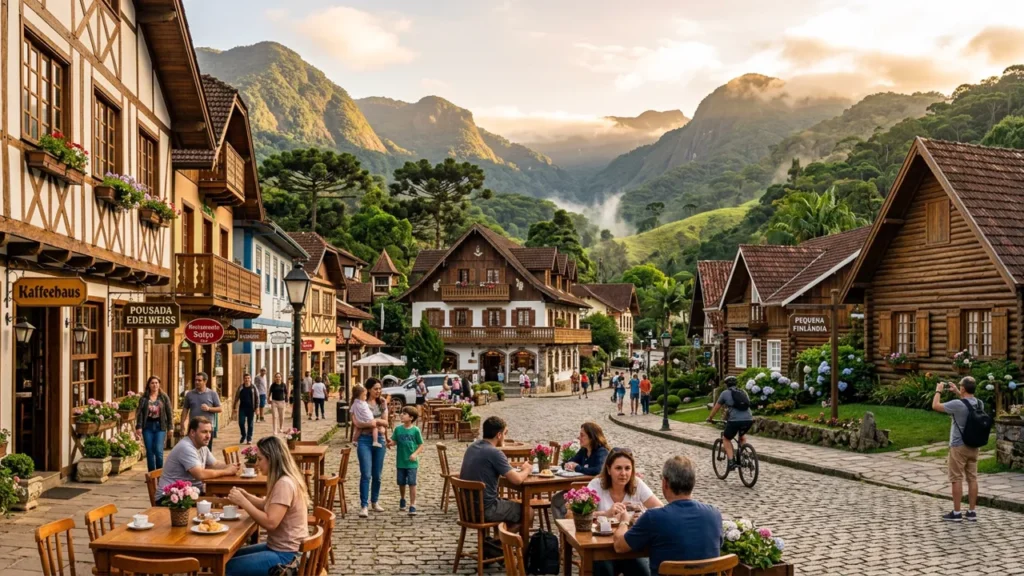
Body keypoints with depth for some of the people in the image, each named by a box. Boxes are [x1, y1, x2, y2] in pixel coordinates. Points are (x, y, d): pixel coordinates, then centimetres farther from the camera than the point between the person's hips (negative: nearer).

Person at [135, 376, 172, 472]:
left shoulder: (164, 397, 3)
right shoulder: (144, 398, 3)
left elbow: (169, 413, 3)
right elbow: (140, 413, 1)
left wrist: (170, 427, -1)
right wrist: (139, 427, -8)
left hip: (160, 426, -1)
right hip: (148, 426, 1)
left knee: (158, 451, -10)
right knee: (149, 452, 5)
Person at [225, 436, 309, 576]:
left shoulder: (284, 484, -23)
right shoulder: (282, 480, 8)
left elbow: (270, 523, -28)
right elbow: (268, 506, 17)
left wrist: (243, 502, -22)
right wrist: (246, 495, 2)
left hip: (286, 555, -10)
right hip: (279, 547, 10)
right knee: (233, 556, 19)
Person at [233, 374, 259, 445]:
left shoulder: (253, 388, 0)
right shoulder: (241, 388, 4)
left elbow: (257, 397, 0)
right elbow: (237, 398, 8)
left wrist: (257, 407, -7)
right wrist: (235, 407, 5)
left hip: (250, 408, -1)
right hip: (242, 408, 2)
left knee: (250, 424, 3)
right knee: (241, 422, -3)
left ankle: (249, 439, 12)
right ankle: (243, 436, 20)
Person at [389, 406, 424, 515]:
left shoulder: (415, 430, -8)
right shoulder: (398, 429, 1)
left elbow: (421, 445, -4)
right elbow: (394, 442, 3)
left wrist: (415, 454, -18)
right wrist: (389, 441, -19)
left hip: (411, 462, -4)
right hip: (400, 461, 4)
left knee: (412, 483, -4)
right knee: (401, 482, 15)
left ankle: (412, 506, 2)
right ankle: (402, 500, 40)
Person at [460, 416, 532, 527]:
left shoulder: (472, 447, 6)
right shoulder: (494, 453, -19)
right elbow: (517, 480, -20)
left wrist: (518, 468, 14)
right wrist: (527, 470, 2)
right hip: (485, 510, -8)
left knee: (511, 503, 29)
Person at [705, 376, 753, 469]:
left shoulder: (725, 393, 11)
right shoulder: (743, 392, 23)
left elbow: (716, 408, 20)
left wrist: (709, 418, 36)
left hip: (735, 420, -4)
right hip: (749, 420, 4)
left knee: (727, 439, 18)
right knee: (742, 435, 35)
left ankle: (731, 462, 3)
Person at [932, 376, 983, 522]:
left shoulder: (957, 404, -21)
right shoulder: (979, 404, 1)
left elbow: (935, 406, -11)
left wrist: (938, 391, 3)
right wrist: (957, 393, 26)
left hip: (958, 447, -6)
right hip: (973, 446, 6)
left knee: (957, 479, 0)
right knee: (972, 479, 9)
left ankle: (956, 513, 4)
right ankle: (972, 512, 14)